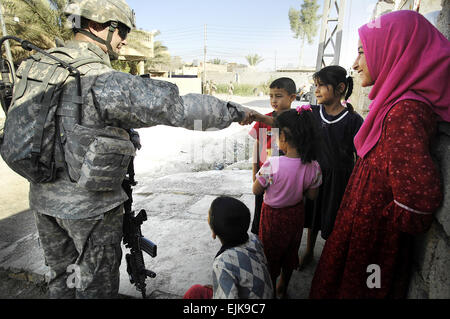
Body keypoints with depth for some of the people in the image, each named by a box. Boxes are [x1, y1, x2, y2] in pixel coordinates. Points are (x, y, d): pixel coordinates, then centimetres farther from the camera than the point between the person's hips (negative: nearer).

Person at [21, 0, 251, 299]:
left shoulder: (38, 66, 1)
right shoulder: (105, 83, -24)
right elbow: (179, 107, -27)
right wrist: (233, 111, -16)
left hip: (44, 196, 8)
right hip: (90, 203, -7)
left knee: (62, 277, 27)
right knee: (96, 284, 16)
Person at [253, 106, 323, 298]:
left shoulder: (272, 164, -31)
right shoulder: (313, 167, -18)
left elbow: (256, 190, -17)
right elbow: (312, 195, -5)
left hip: (273, 215, -4)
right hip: (296, 214, 4)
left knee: (270, 253, 20)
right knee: (290, 252, 26)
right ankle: (282, 289, 47)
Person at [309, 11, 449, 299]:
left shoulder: (405, 112, -27)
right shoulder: (395, 103, 4)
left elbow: (420, 193, -33)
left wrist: (394, 224, -16)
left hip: (372, 238, -8)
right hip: (367, 224, 8)